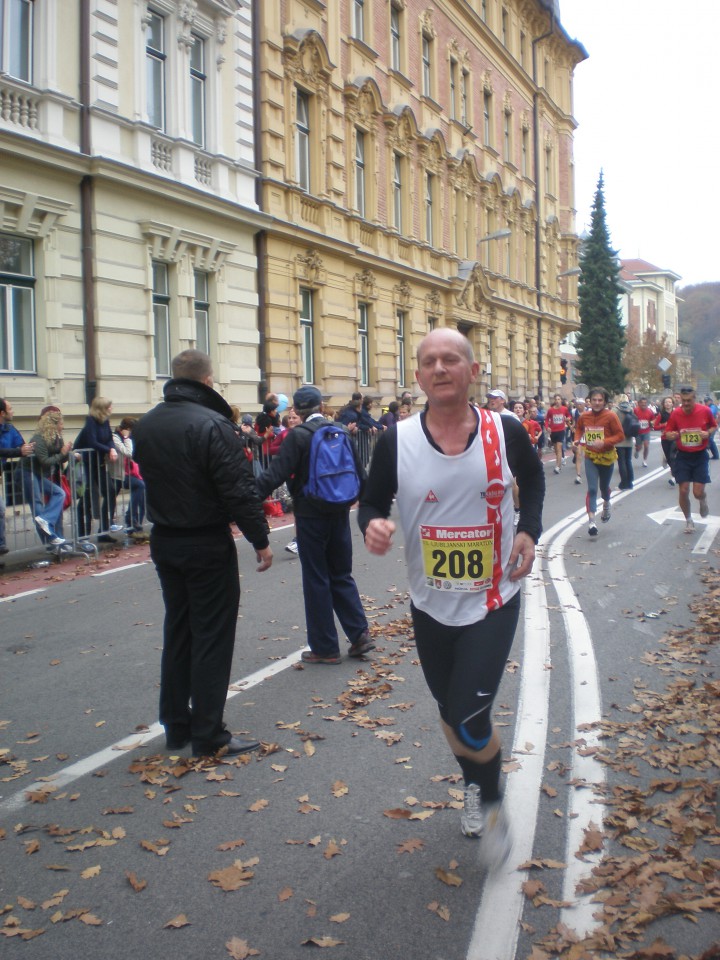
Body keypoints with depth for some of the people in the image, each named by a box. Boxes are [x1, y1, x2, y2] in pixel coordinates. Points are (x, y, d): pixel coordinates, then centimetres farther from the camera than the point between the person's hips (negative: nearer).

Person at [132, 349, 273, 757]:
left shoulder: (145, 426, 5)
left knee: (177, 631, 16)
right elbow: (239, 489, -19)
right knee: (212, 637, 1)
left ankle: (176, 726, 25)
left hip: (164, 541, 7)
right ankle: (209, 735, 7)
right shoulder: (212, 424, -19)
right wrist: (261, 539, -12)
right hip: (208, 544, -7)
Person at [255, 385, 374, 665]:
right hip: (339, 513, 5)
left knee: (316, 580, 4)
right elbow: (360, 472, 13)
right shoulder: (342, 431, 4)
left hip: (310, 515, -5)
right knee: (342, 575, 17)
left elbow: (276, 473, -21)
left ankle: (325, 648, 10)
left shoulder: (298, 435, -13)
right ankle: (360, 635, 13)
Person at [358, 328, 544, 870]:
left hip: (493, 601, -2)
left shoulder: (505, 432, -9)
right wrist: (373, 525, -23)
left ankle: (493, 805, 21)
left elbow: (533, 479, 11)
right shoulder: (397, 441, -11)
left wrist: (529, 530, -5)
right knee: (450, 710, 18)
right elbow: (373, 500, 1)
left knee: (470, 717, -9)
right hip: (431, 604, 2)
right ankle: (474, 785, 49)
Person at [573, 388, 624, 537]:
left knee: (604, 487, 17)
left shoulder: (611, 416, -14)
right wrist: (577, 440, -3)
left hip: (607, 457, -1)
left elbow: (620, 435, -13)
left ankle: (606, 504, 51)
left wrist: (604, 442, -26)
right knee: (592, 489, -10)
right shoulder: (584, 416, -4)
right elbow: (579, 429, 16)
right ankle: (591, 521, -10)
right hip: (590, 457, 1)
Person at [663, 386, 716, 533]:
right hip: (683, 456, 1)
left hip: (700, 456, -1)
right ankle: (688, 520, 22)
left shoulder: (705, 411, -10)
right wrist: (672, 435, -22)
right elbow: (667, 433, 2)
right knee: (683, 491, -1)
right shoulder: (675, 413, -9)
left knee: (698, 492, -5)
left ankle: (703, 501, 34)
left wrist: (708, 433, -15)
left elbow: (714, 427, 7)